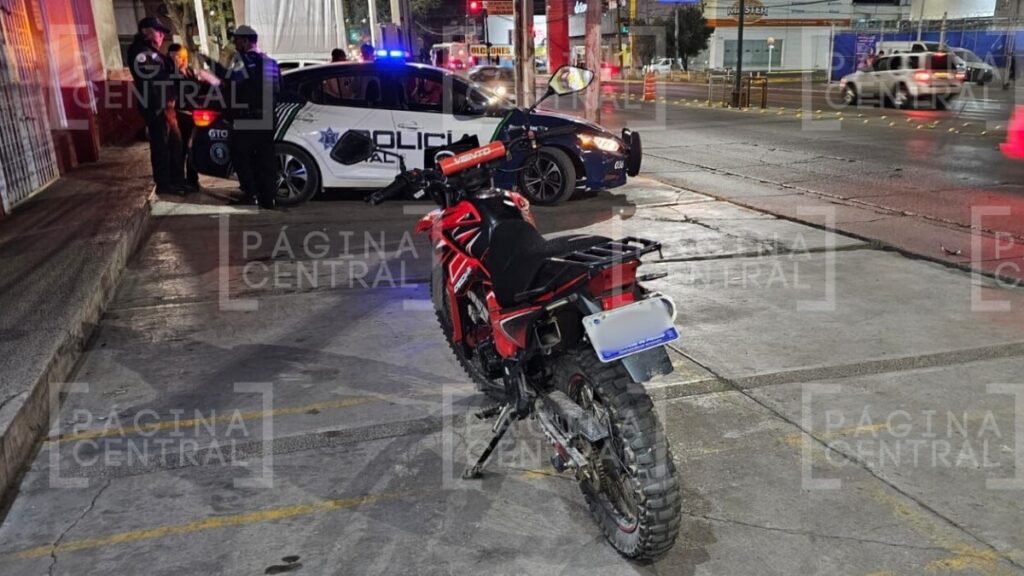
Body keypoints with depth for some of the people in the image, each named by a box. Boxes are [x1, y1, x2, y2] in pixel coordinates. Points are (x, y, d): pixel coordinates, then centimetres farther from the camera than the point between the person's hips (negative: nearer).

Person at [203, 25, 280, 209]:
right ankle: (267, 198, 6)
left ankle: (250, 193, -3)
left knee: (240, 156, 3)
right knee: (265, 159, 7)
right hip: (266, 121, 7)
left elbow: (231, 77, -25)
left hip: (245, 121, -7)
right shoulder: (270, 62, 17)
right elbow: (277, 89, 24)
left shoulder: (245, 58, -8)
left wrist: (209, 61, -19)